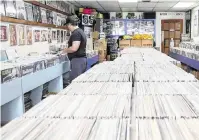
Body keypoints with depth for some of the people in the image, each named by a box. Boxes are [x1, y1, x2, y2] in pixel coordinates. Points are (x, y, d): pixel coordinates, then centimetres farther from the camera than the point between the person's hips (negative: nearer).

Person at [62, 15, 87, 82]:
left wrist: (65, 50, -7)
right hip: (82, 59, 10)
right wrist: (68, 49, 19)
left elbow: (74, 48, -23)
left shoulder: (76, 33, -15)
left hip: (77, 60, -10)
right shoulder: (80, 31, 17)